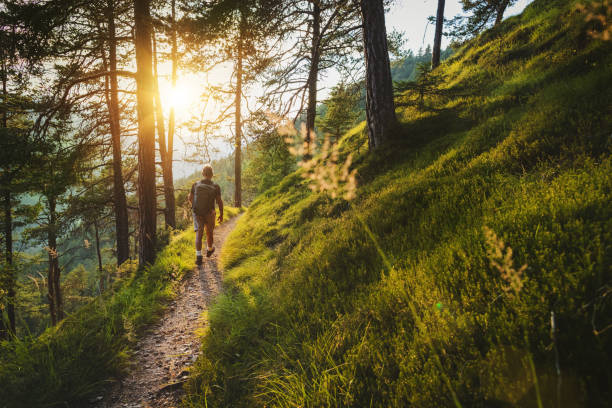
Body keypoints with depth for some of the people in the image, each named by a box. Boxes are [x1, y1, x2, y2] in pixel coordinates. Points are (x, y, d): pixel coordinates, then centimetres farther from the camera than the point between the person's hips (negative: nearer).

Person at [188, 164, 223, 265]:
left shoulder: (196, 185, -6)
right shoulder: (216, 187, -11)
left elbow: (190, 198, 6)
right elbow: (219, 202, -9)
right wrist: (221, 214, 4)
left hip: (197, 213, 0)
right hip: (209, 214, 0)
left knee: (199, 234, 0)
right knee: (209, 233, 20)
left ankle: (198, 256, -12)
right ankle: (209, 250, 43)